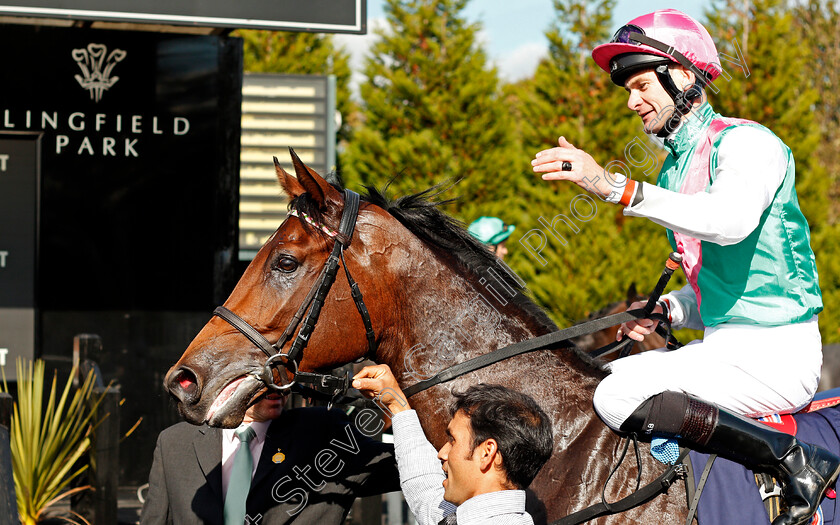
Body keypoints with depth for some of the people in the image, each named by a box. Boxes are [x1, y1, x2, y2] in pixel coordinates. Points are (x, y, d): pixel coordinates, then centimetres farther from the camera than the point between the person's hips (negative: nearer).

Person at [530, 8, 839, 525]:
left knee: (621, 394, -26)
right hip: (723, 347, 10)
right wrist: (664, 311, 4)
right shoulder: (675, 167, 19)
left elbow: (731, 220, -33)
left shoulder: (746, 143, -10)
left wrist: (618, 188, -40)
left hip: (776, 353, -10)